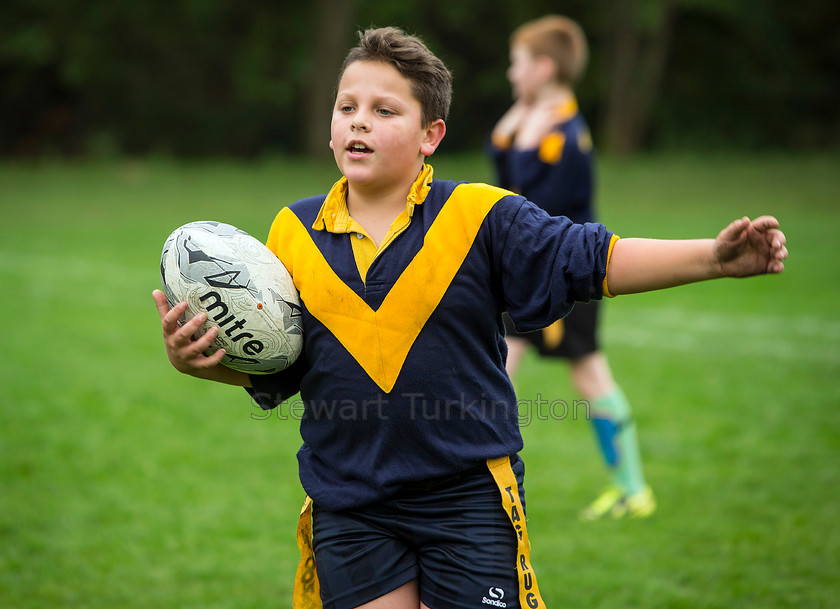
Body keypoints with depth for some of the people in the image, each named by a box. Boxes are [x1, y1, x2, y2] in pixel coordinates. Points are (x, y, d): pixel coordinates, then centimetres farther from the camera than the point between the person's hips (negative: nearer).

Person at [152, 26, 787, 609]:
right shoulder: (294, 232, 5)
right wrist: (202, 359, -10)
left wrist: (714, 255, -18)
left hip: (468, 495, -2)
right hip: (348, 506, 2)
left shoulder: (481, 217, -4)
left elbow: (591, 259, -8)